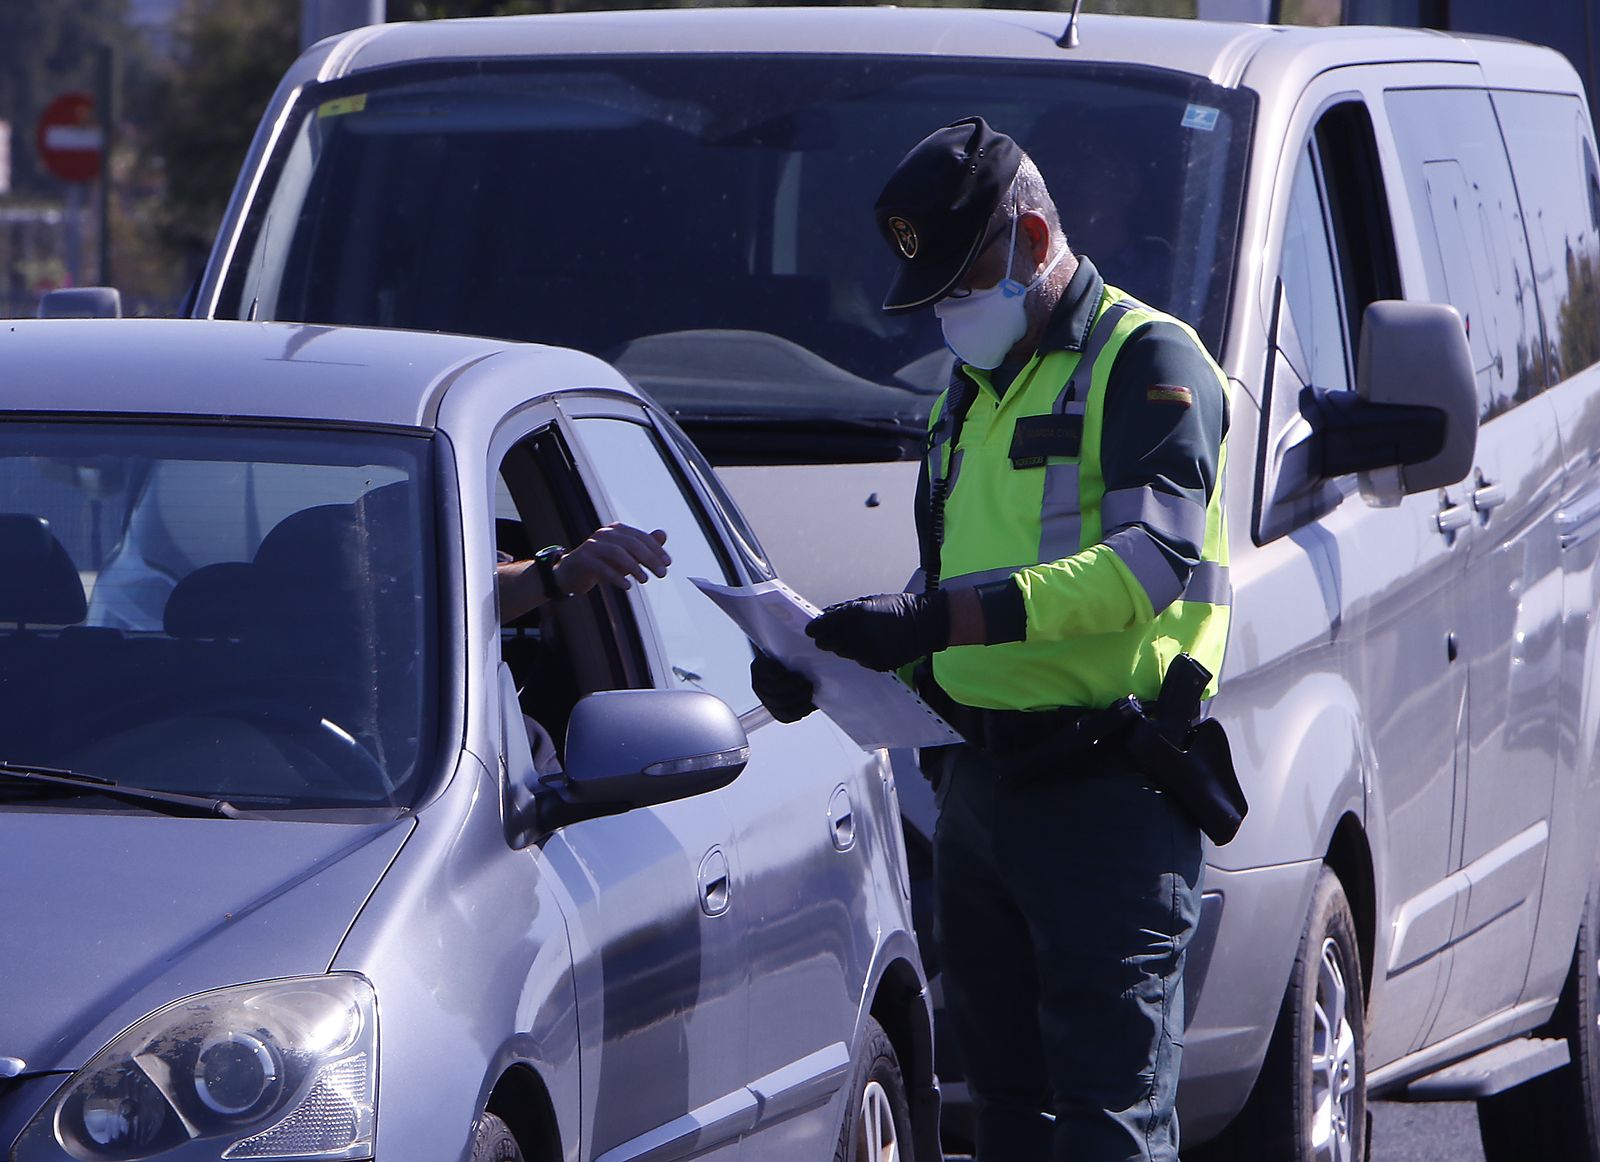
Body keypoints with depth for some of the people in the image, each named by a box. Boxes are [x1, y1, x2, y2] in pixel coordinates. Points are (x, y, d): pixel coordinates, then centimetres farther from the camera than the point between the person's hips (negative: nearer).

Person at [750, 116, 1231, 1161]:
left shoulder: (1148, 362, -5)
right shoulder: (972, 392, 23)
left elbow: (1153, 561, -20)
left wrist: (940, 617, -27)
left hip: (1109, 797, -8)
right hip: (977, 788, 9)